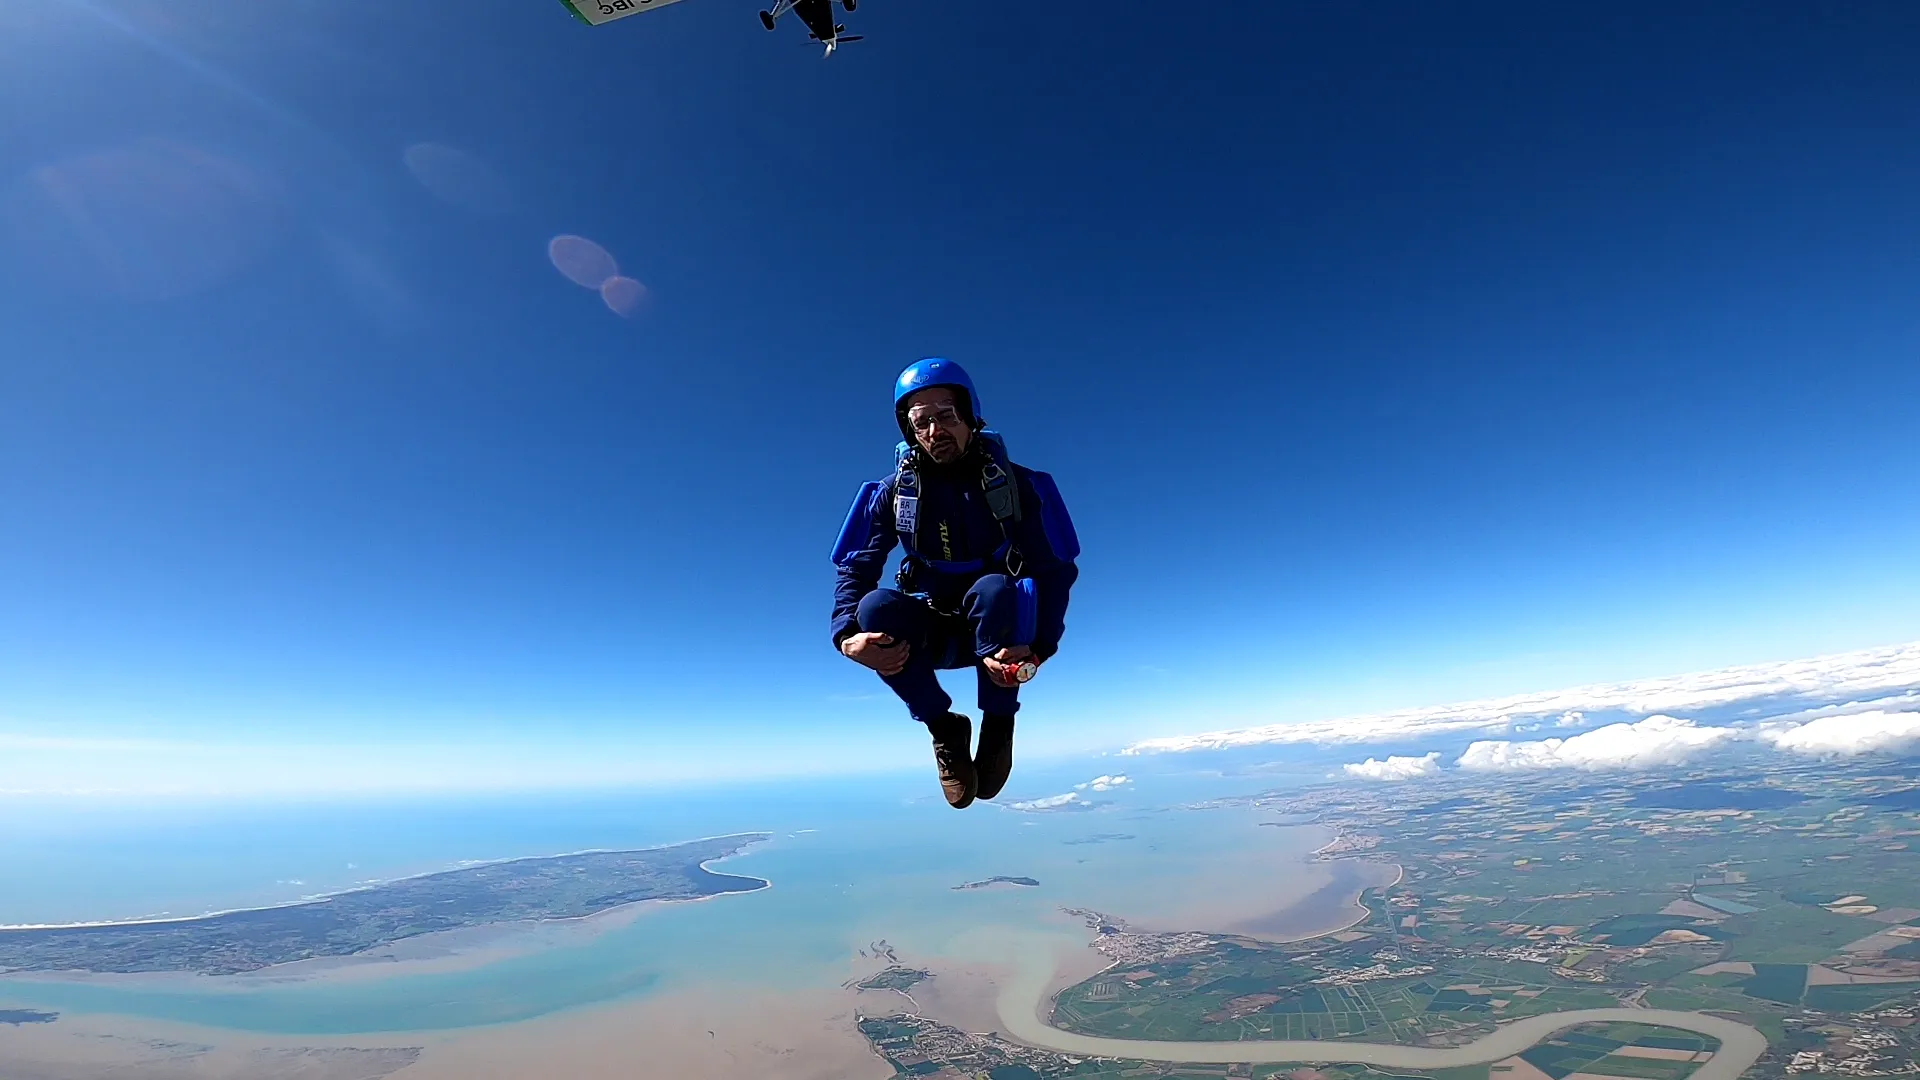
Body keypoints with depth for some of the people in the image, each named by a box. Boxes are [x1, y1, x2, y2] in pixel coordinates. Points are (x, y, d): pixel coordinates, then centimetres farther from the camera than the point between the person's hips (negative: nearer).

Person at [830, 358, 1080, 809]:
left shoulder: (1015, 483, -11)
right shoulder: (894, 492, -6)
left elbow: (1056, 570, -15)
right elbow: (855, 570, -8)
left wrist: (1038, 647, -31)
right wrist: (847, 637, -28)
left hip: (1001, 630, -2)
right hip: (933, 634, 2)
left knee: (992, 589, -36)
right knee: (877, 607, -30)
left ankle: (998, 723, -10)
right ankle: (944, 727, -6)